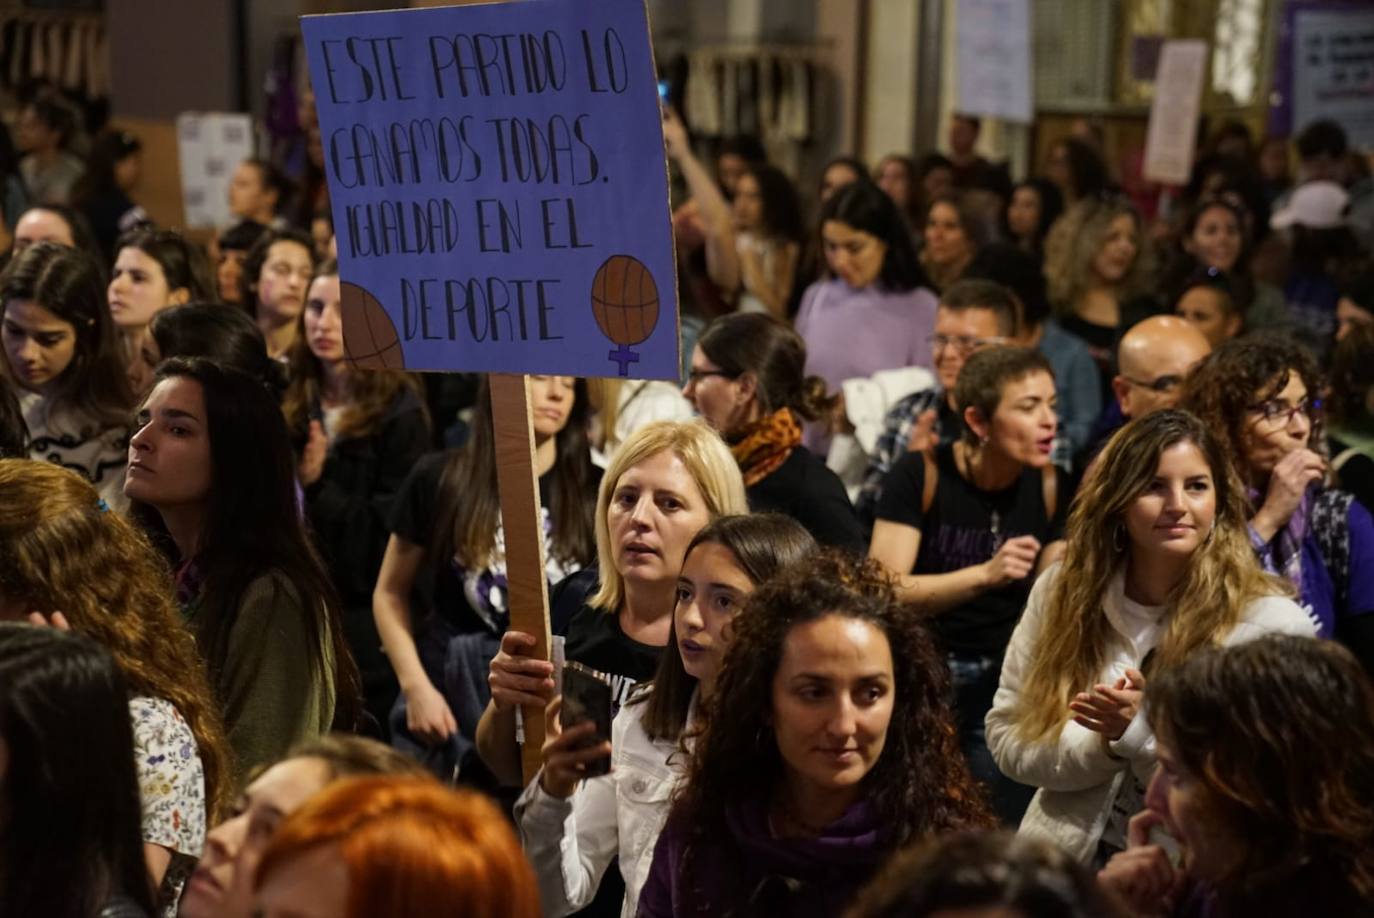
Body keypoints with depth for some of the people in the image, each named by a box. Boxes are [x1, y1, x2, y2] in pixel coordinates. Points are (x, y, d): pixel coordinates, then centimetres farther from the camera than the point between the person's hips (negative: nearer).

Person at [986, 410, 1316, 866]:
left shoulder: (1272, 623, -8)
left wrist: (1145, 729, -19)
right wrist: (1103, 742, -14)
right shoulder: (1063, 591, 2)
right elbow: (1007, 736, 3)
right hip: (1067, 862, 0)